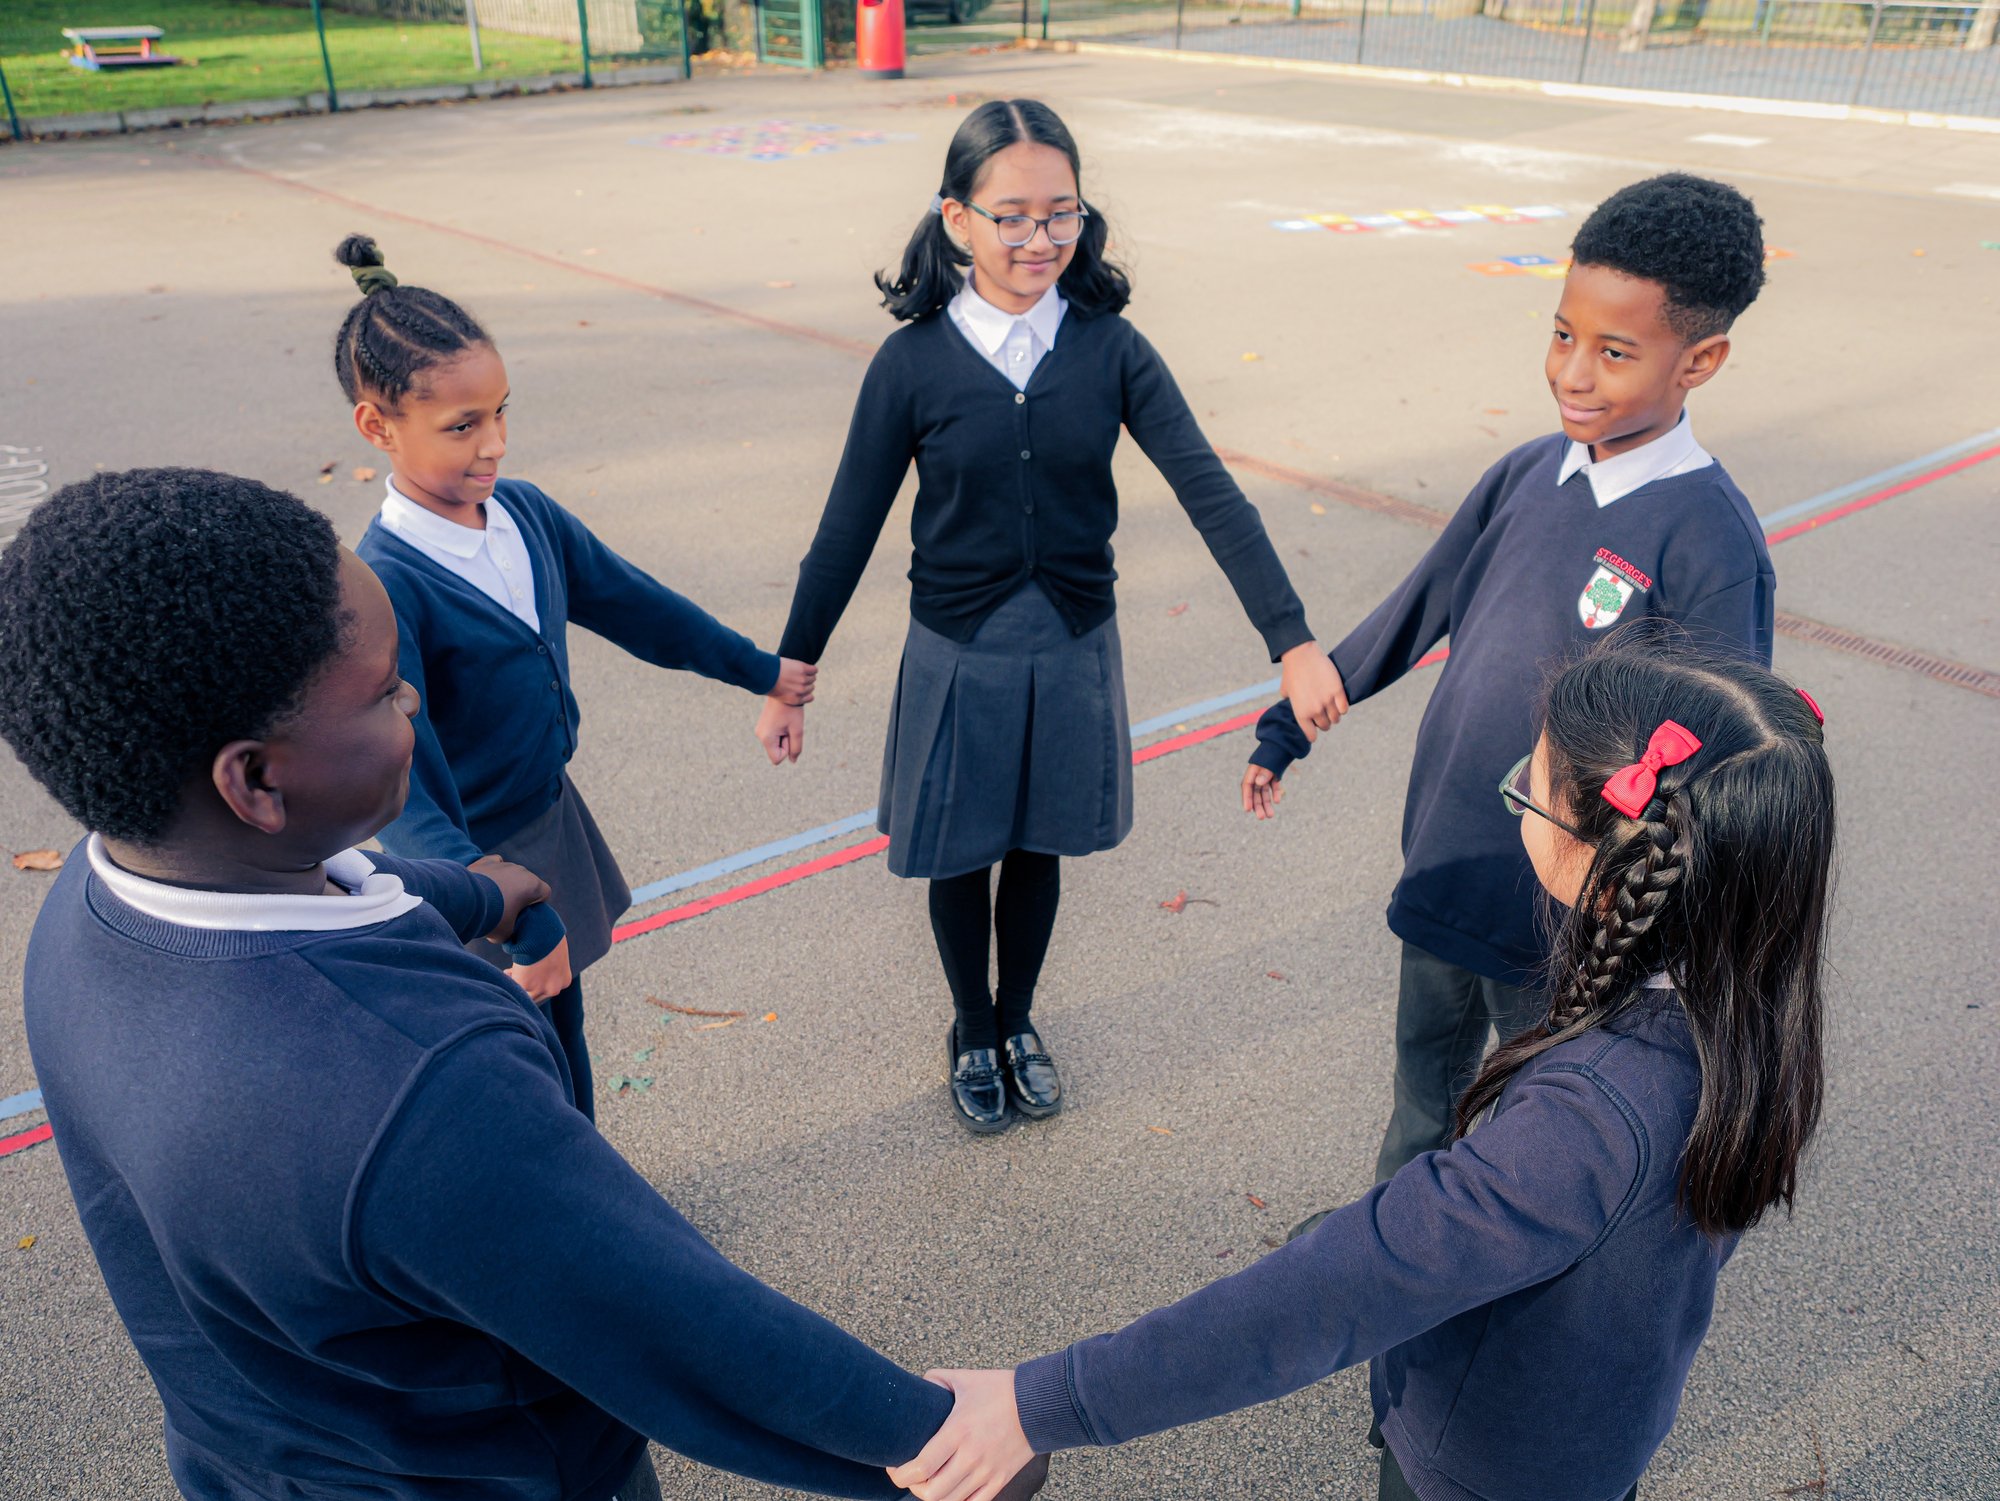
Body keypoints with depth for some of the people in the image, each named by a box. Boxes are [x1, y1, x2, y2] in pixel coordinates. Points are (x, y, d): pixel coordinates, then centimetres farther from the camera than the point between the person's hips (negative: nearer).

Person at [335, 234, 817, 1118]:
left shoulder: (523, 512, -5)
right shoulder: (383, 586, -27)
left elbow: (629, 604, 9)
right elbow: (404, 790, -31)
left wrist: (763, 671, 18)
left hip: (553, 822, 7)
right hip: (476, 862, -7)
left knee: (563, 1028, 25)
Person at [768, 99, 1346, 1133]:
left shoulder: (1109, 349, -8)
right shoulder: (914, 363, -12)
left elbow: (1209, 492, -12)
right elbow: (849, 528, -6)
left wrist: (1293, 641, -19)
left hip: (1073, 648, 2)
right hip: (959, 655, -1)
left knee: (1037, 850, 19)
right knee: (961, 858, 15)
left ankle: (1018, 1021, 45)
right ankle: (972, 1034, 42)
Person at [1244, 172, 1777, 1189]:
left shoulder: (1710, 543, -22)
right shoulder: (1529, 474, -4)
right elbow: (1414, 613, 8)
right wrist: (1286, 730, 14)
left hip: (1557, 900, -6)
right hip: (1442, 856, 6)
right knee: (1426, 1071, 26)